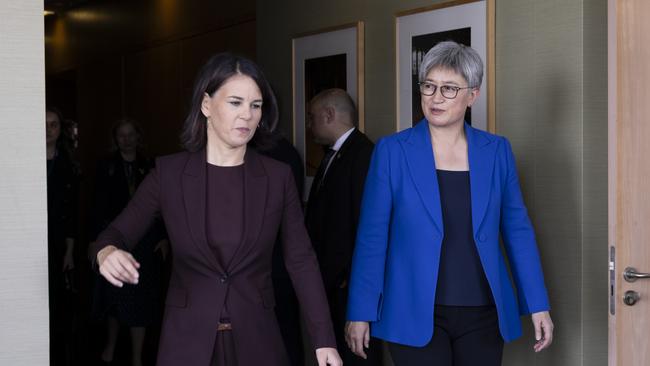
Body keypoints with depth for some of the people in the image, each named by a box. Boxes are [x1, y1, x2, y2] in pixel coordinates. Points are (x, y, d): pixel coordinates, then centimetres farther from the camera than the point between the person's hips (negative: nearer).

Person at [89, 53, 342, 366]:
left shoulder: (278, 177, -1)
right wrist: (107, 253, -26)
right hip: (187, 340, 0)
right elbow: (117, 234, -2)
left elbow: (301, 260, 1)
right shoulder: (169, 173, -2)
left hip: (256, 340, 1)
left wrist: (324, 339, -5)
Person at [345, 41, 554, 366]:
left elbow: (517, 230, 6)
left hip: (482, 315, 2)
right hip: (416, 315, -2)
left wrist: (538, 306, 3)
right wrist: (360, 313, -5)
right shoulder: (392, 151, -3)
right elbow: (372, 236, -3)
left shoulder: (497, 151, 4)